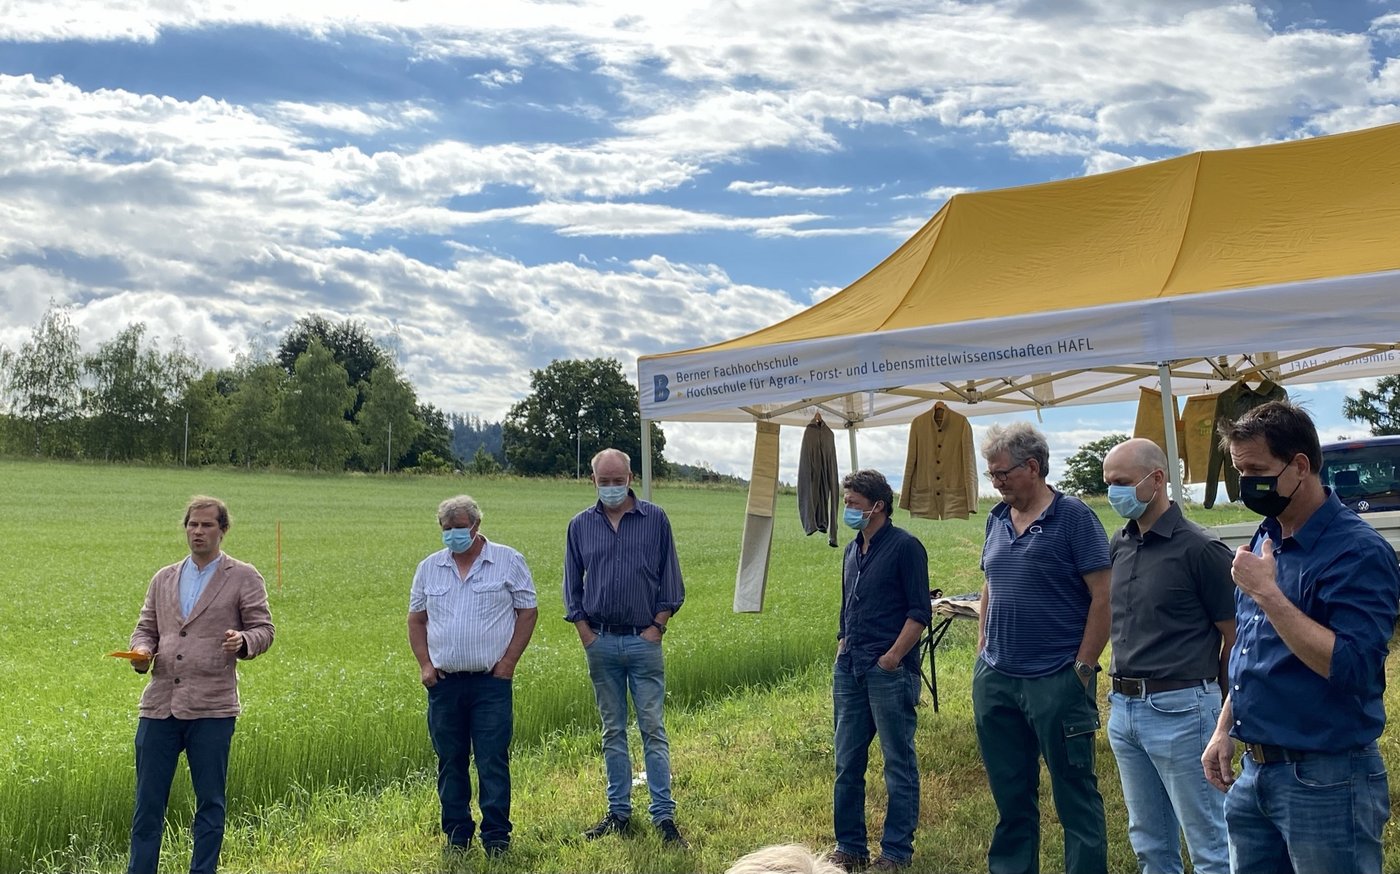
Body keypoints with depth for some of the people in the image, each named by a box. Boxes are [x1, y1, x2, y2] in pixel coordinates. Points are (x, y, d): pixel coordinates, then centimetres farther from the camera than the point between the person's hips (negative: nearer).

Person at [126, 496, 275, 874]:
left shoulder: (244, 578, 3)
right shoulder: (163, 578, 15)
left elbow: (263, 629, 1)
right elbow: (145, 628, 18)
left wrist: (243, 641, -21)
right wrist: (141, 651, -4)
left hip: (211, 708, -3)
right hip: (159, 705, 3)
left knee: (209, 801, 5)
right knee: (148, 799, 7)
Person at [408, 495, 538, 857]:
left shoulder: (508, 561, 1)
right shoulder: (429, 567, 10)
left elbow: (528, 612, 1)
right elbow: (416, 619, 16)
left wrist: (508, 661, -6)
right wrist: (424, 664, 4)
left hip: (491, 681, -3)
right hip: (444, 682, 3)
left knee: (493, 761, -3)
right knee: (450, 762, 9)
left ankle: (496, 836, 5)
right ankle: (457, 834, 20)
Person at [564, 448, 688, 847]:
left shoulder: (655, 519, 1)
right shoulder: (580, 525, 6)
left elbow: (671, 582, 4)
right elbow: (572, 588, 11)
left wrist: (657, 627, -4)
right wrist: (586, 634, 2)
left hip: (644, 639, -2)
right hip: (601, 642, 2)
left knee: (653, 729, -2)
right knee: (612, 731, 10)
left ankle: (664, 815, 2)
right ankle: (618, 812, 17)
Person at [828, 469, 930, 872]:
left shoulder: (904, 547, -9)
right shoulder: (853, 551, 14)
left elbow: (919, 612, -12)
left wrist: (891, 659, -16)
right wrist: (842, 651, 13)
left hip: (890, 670, -8)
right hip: (850, 669, 8)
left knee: (899, 764, 4)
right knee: (847, 763, 11)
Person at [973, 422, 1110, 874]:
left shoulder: (1073, 517, -9)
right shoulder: (997, 519, 9)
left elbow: (1104, 597, -11)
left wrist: (1083, 669, -13)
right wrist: (982, 649, 11)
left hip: (1056, 681, -6)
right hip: (994, 680, 6)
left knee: (1075, 796, 4)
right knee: (1010, 795, 16)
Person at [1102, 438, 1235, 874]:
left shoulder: (1199, 548, -12)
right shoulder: (1118, 544, 8)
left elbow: (1235, 636, -6)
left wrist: (1215, 699, 5)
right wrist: (1122, 696, 14)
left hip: (1179, 711, -7)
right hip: (1123, 709, 7)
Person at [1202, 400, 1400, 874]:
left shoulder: (1359, 552, -17)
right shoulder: (1265, 540, 9)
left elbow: (1350, 669, -27)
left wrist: (1267, 592, -25)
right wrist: (1225, 728, 14)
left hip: (1327, 782, -8)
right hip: (1254, 771, 8)